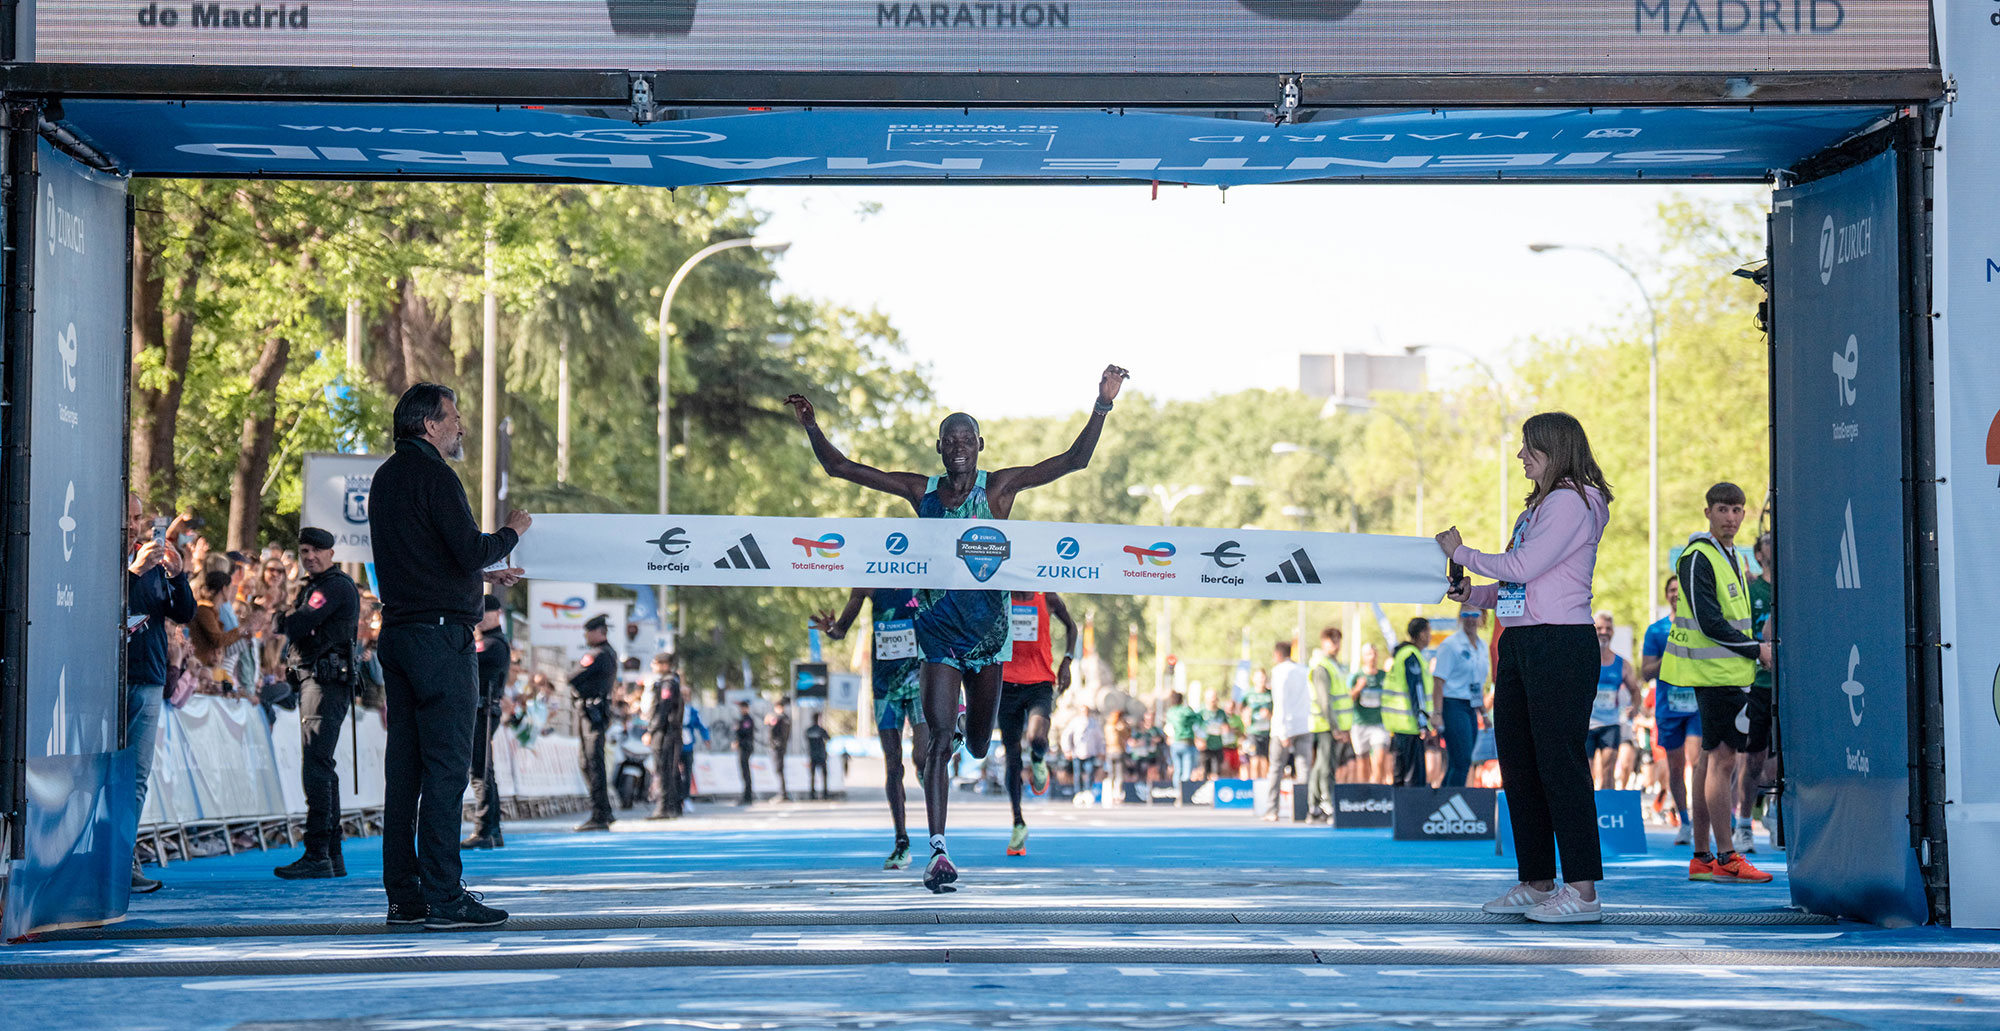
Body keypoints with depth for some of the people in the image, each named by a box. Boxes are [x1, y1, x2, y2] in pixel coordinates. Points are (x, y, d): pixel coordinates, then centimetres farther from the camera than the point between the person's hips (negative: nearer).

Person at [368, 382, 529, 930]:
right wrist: (511, 532, 0)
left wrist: (484, 574, 27)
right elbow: (471, 551, -18)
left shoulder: (387, 477, 18)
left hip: (397, 632, 9)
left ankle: (404, 895, 10)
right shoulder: (434, 476, -11)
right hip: (440, 633, -9)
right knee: (447, 764, -8)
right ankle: (444, 897, -10)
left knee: (405, 763, 8)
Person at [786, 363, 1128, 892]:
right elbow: (838, 467, 6)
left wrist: (1101, 407, -21)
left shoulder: (999, 487, -2)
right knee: (940, 739, -12)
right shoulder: (921, 491, 3)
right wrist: (811, 426, -7)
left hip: (987, 624, 0)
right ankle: (937, 849, -13)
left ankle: (973, 727, 53)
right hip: (938, 627, 0)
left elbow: (1074, 460, -10)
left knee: (978, 745, 13)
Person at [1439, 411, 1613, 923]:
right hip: (1520, 644, 10)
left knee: (1559, 760, -10)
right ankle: (1537, 883, 17)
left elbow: (1524, 565, -17)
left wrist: (1461, 553, -5)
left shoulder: (1572, 503, -9)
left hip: (1562, 644, -10)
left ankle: (1582, 890, -8)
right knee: (1519, 763, 10)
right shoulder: (1539, 506, 20)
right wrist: (1476, 594, 8)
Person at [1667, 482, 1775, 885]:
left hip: (1727, 670, 10)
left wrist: (1753, 651, 11)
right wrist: (1757, 650, -12)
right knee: (1723, 758, -10)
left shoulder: (1727, 556, 18)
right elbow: (1709, 623, -18)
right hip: (1716, 671, -10)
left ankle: (1701, 857, 14)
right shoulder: (1698, 558, -12)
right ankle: (1726, 858, -10)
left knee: (1711, 758, 10)